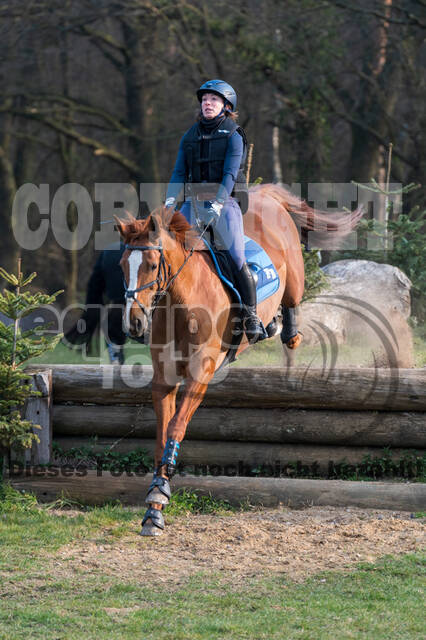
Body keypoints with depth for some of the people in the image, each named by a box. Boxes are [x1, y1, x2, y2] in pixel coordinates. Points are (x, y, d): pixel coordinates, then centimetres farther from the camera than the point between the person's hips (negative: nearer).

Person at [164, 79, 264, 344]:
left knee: (237, 258, -12)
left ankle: (251, 316, -7)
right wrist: (170, 200, -9)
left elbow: (230, 174, -12)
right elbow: (179, 172, 7)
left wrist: (218, 203, -25)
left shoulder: (233, 136, -1)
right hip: (194, 202, 5)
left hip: (224, 201, -5)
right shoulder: (190, 136, 13)